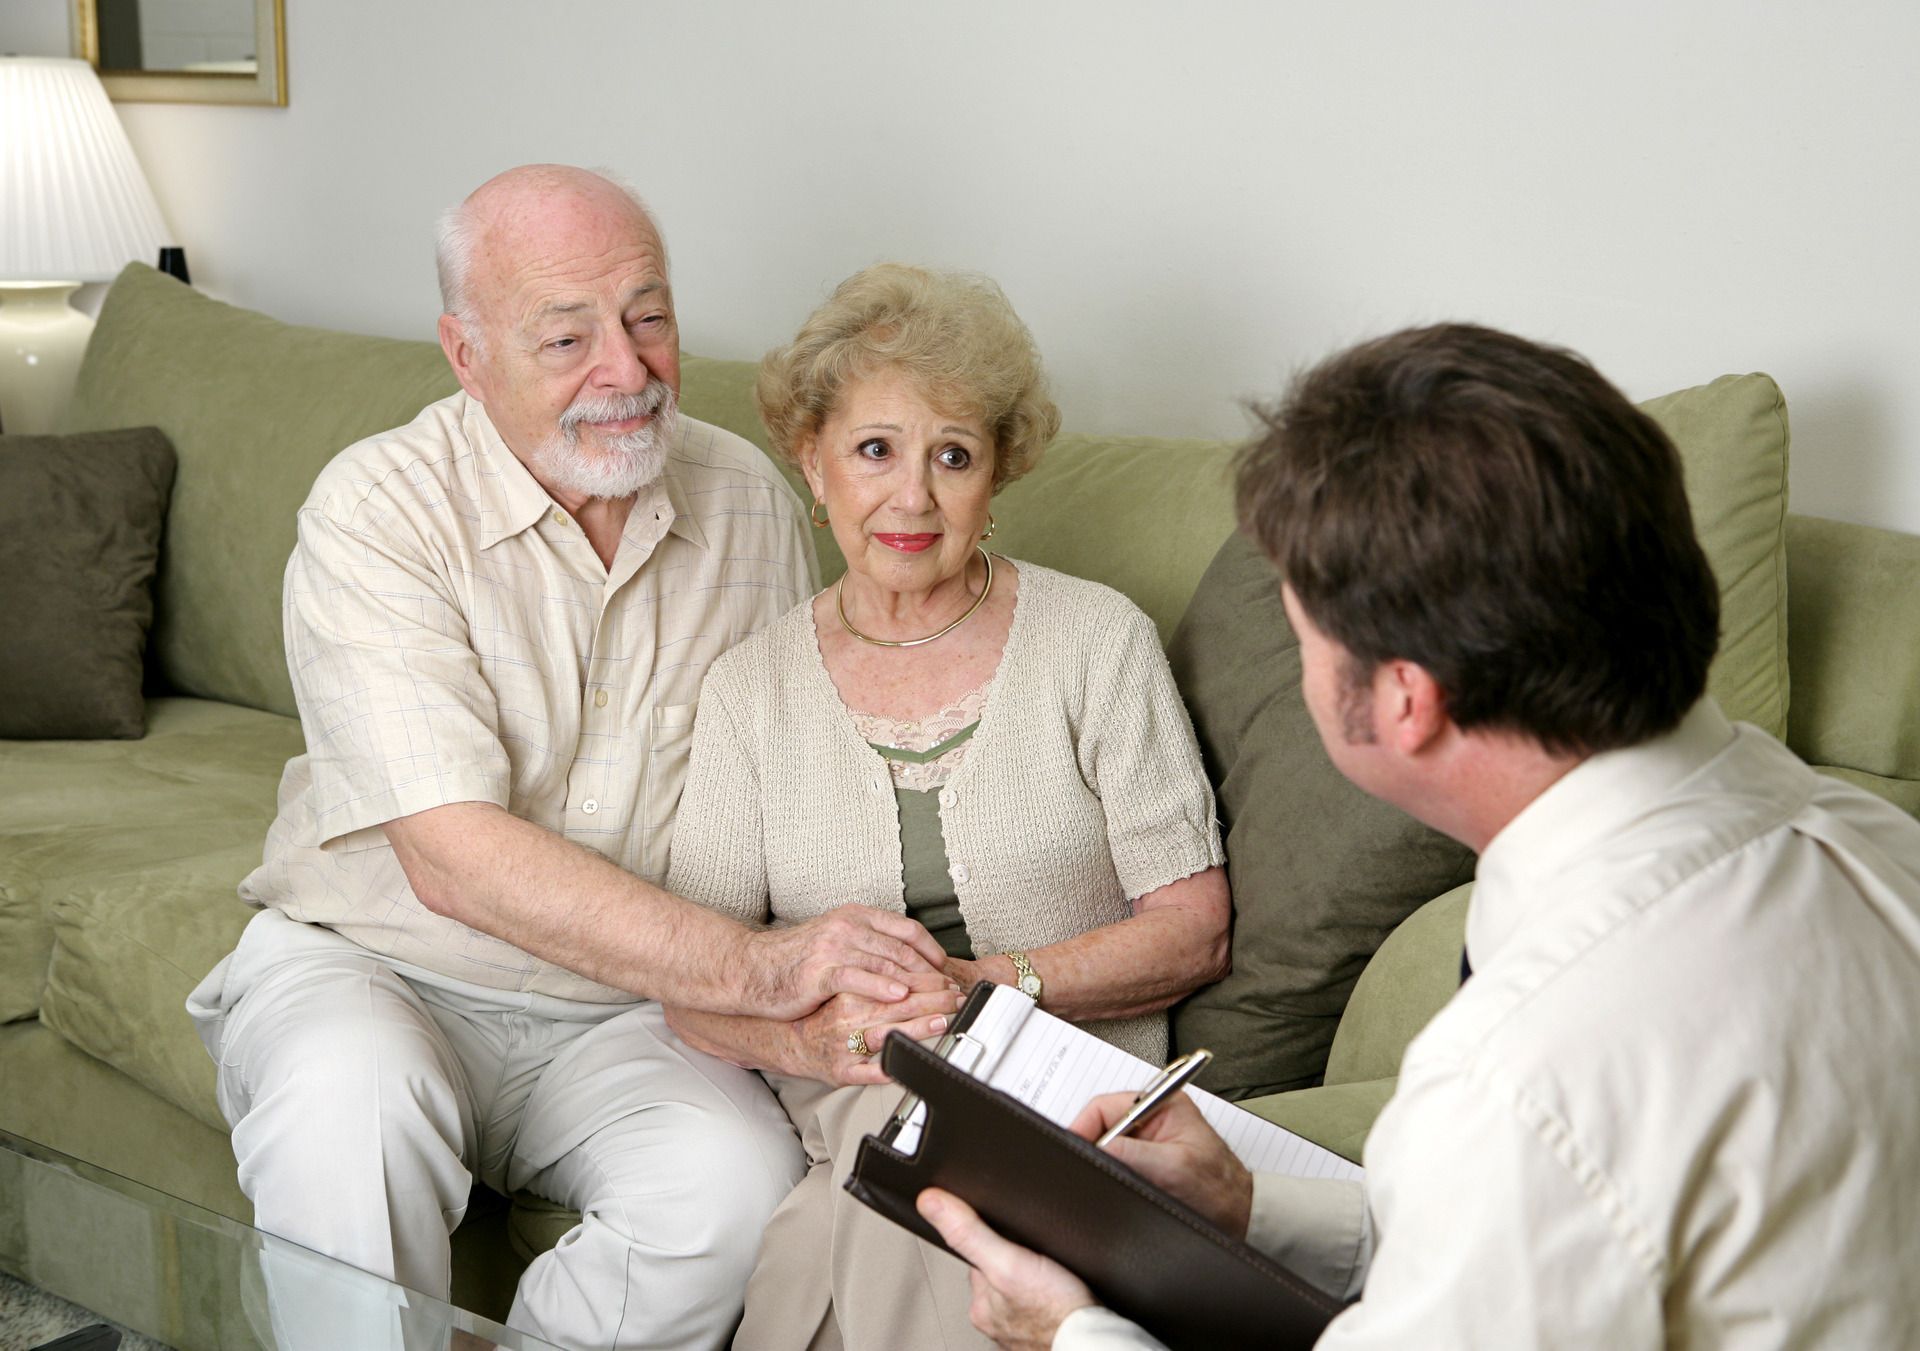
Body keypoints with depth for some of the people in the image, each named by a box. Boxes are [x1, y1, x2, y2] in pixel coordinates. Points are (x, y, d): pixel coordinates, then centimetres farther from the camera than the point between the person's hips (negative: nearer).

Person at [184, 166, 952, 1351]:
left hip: (628, 1018, 3)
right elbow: (452, 857, -23)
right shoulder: (379, 510, -13)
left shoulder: (750, 501, 3)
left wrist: (840, 980, -13)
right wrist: (755, 967, -31)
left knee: (742, 1183, -28)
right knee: (350, 1098, -36)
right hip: (374, 969, -3)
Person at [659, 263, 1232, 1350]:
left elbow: (1193, 929, 0)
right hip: (841, 1116, 1)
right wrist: (810, 1034, -18)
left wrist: (990, 986, -15)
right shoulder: (754, 687, 10)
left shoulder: (1097, 639, 4)